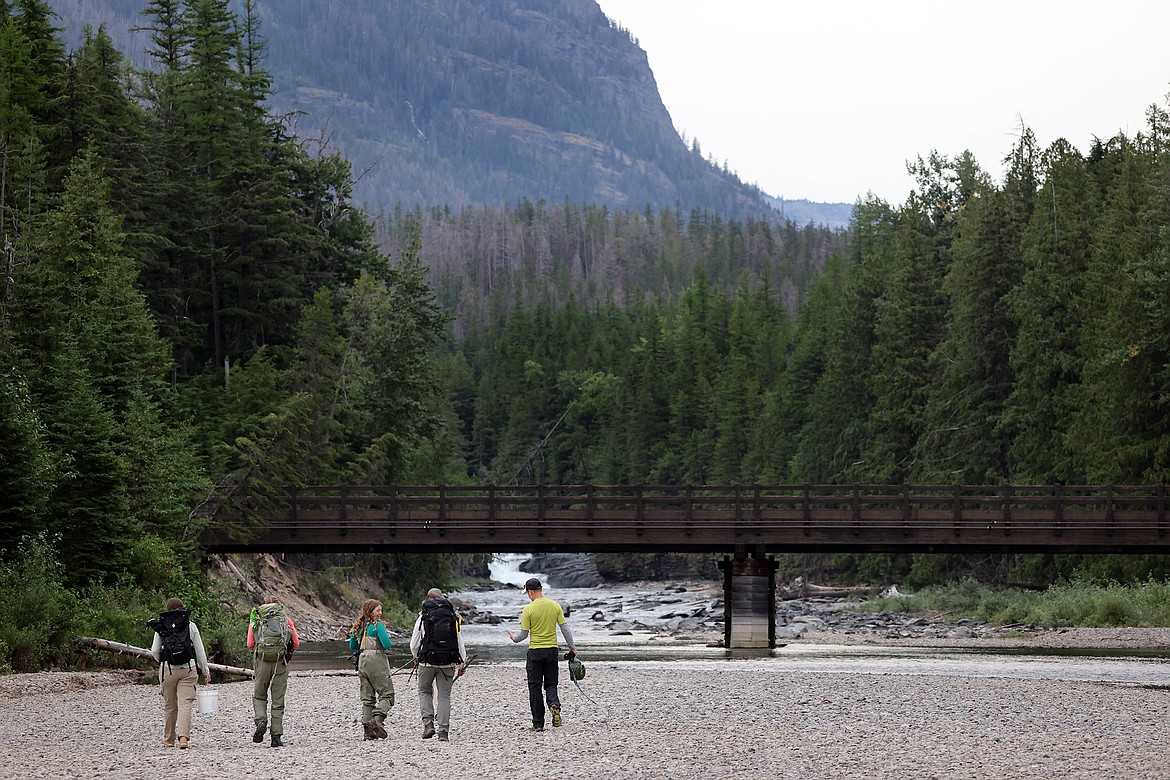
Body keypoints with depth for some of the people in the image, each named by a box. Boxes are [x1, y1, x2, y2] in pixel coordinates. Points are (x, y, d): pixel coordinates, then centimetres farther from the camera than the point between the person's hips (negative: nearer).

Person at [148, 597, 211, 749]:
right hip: (188, 668, -1)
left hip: (168, 669, 1)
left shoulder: (160, 627, 3)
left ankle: (168, 738, 22)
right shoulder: (190, 626, 3)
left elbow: (154, 651, 3)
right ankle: (183, 737, -18)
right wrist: (205, 671, 10)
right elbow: (200, 650, 4)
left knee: (169, 705, 12)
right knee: (185, 703, -4)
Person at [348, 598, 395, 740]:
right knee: (386, 694, -4)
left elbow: (353, 646, 20)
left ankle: (368, 730, 3)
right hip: (376, 660, -7)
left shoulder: (359, 626, 12)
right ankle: (377, 718, -27)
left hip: (362, 662, 7)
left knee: (367, 697, 8)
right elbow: (387, 644, -15)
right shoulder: (377, 625, -10)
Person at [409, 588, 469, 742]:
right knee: (444, 696, 6)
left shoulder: (423, 617, -1)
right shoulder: (453, 617, 3)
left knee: (425, 691, 17)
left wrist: (416, 657, 22)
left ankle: (428, 723, -1)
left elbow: (414, 644, 2)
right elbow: (460, 642, 4)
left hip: (427, 662, -1)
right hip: (448, 664, 1)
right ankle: (443, 731, 0)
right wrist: (461, 663, 12)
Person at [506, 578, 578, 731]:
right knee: (551, 684, 14)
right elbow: (565, 628, 2)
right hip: (552, 650, 3)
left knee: (535, 687, 6)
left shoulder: (528, 609, -10)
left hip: (535, 651, -3)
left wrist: (514, 638, 16)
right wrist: (572, 648, 12)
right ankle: (554, 705, -18)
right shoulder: (555, 606, 0)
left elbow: (524, 634, -6)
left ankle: (538, 723, 4)